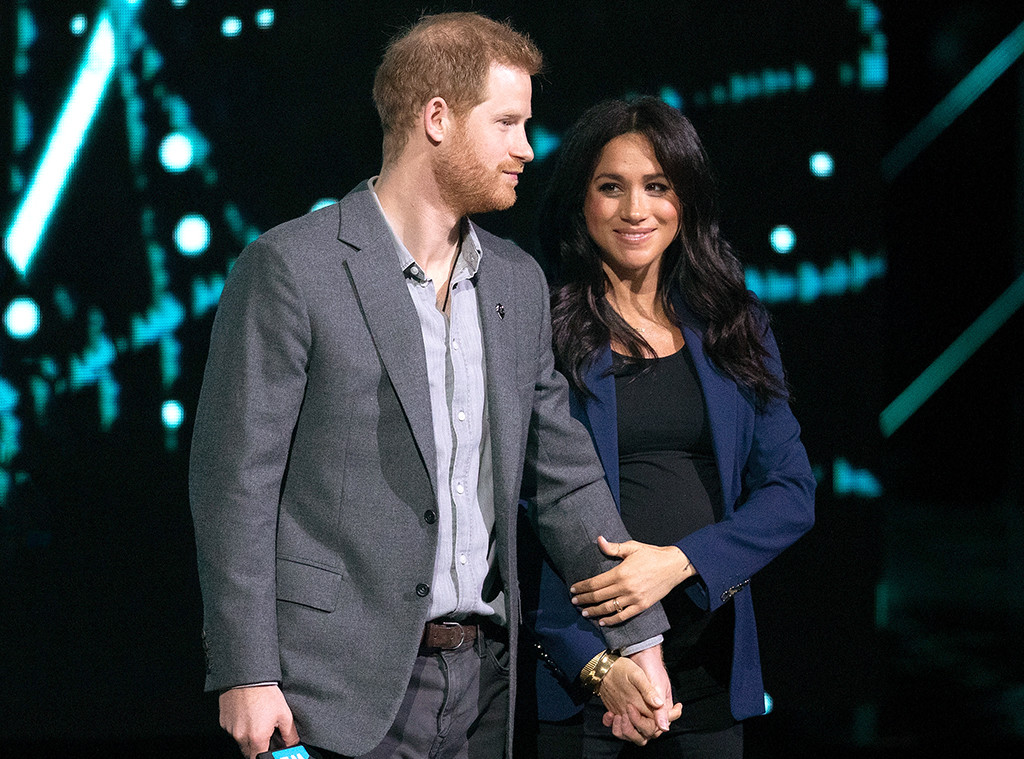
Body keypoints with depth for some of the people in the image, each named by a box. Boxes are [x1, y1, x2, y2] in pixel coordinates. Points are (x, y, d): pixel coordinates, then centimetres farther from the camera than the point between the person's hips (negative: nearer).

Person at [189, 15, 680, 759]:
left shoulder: (518, 281, 13)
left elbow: (565, 475, 15)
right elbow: (235, 480, -9)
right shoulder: (291, 266, -7)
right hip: (345, 689, -6)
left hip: (482, 682, 6)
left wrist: (639, 638, 8)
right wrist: (246, 676, -13)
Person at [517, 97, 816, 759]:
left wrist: (681, 561, -12)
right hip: (576, 655, -3)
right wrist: (591, 658, -15)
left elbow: (792, 492, 5)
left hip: (709, 657, 3)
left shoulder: (733, 326, 9)